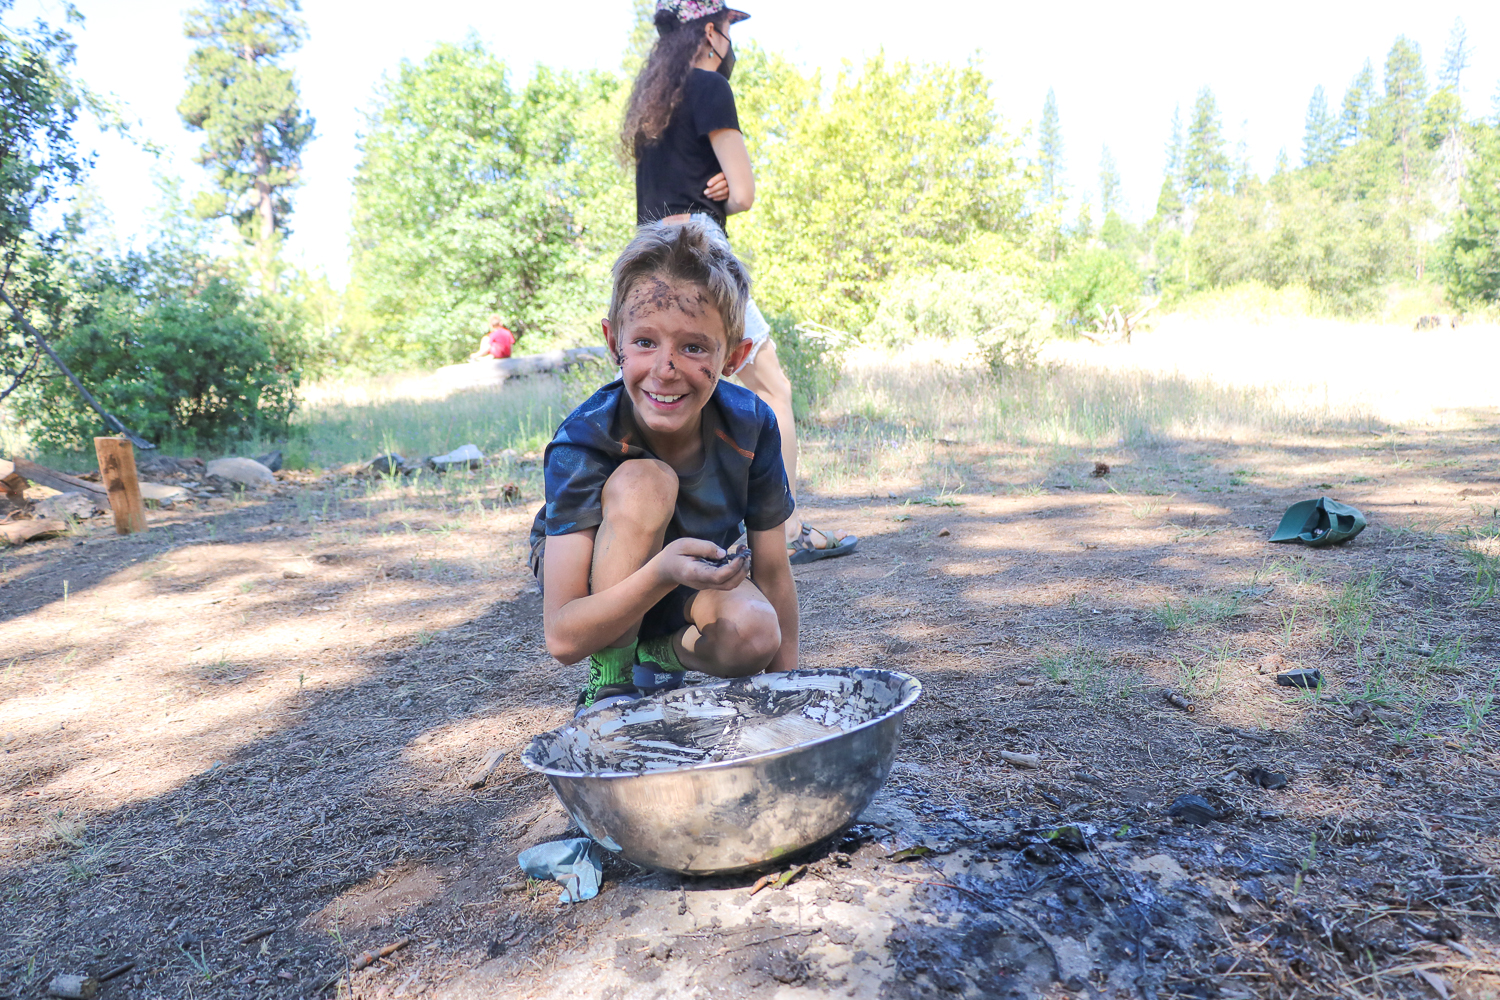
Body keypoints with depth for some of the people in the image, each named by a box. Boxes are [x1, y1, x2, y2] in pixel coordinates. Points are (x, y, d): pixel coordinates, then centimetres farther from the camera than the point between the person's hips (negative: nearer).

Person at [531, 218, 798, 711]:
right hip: (599, 587, -3)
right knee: (644, 481, -33)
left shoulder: (751, 426, -23)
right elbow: (563, 639, -35)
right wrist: (662, 573, -51)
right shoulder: (583, 443, -32)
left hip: (694, 581, 3)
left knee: (753, 636, -30)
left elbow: (772, 573, -10)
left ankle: (657, 654, 5)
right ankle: (612, 676, -16)